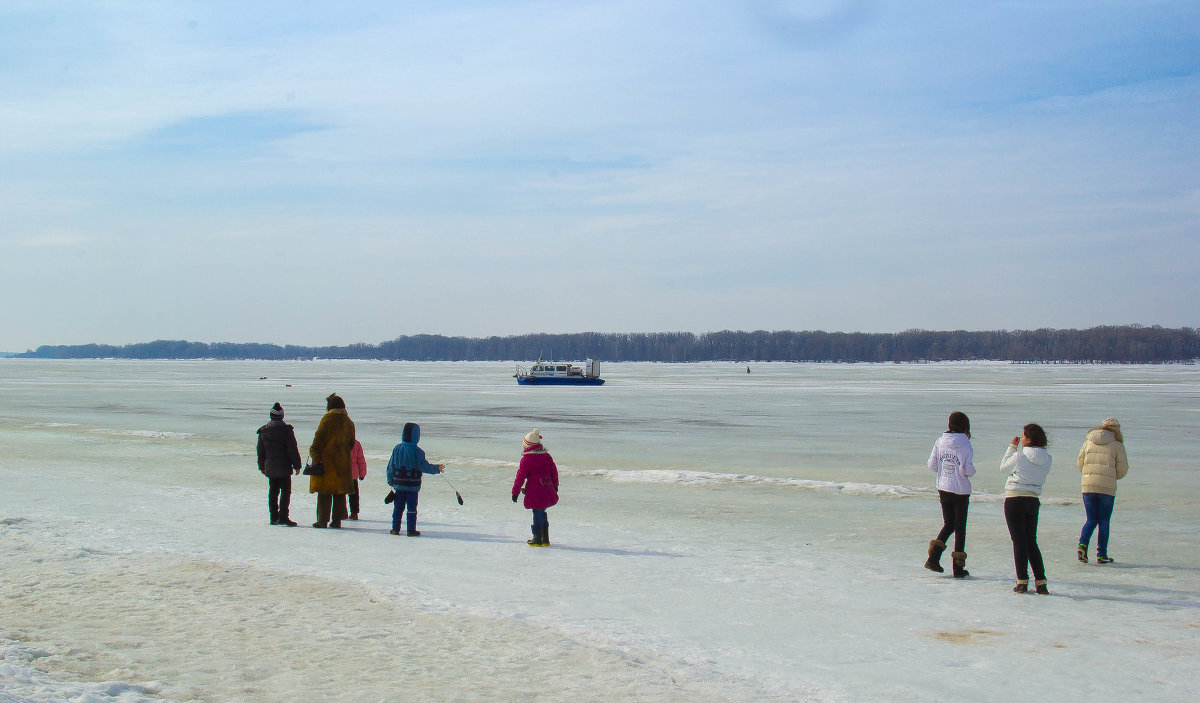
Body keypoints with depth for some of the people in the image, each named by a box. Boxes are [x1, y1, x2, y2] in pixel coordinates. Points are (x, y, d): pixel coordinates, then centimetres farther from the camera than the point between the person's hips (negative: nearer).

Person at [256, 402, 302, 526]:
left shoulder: (263, 431, 6)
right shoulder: (287, 429, -8)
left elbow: (260, 451, 12)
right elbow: (293, 449, -8)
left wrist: (262, 467, 21)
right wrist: (296, 465, -2)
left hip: (270, 467, 4)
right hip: (284, 467, -4)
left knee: (273, 492, 12)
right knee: (285, 491, -2)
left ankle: (274, 517, 13)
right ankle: (283, 516, -11)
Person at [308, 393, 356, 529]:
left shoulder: (328, 418, -9)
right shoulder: (349, 422, 10)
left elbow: (319, 439, -14)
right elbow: (351, 444, 16)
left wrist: (314, 455, -11)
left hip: (326, 460, -5)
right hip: (343, 462, 5)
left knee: (324, 492, -1)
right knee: (340, 493, 9)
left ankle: (322, 520, -2)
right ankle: (337, 520, 10)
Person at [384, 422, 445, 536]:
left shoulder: (397, 449, 1)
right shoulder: (417, 451, -12)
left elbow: (390, 468, 6)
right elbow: (424, 466, -13)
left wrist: (391, 482, 14)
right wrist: (437, 468, -1)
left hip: (398, 484, 4)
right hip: (412, 485, -4)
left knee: (398, 507, 12)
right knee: (412, 508, 4)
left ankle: (395, 528, 15)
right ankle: (411, 530, 5)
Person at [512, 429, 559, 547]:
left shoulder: (526, 459, -11)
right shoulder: (547, 456, 7)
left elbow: (520, 477, -10)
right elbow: (554, 472, 14)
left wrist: (515, 492, -3)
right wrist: (555, 486, 27)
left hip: (535, 492, -6)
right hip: (548, 491, 6)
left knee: (538, 514, 1)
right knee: (542, 513, 17)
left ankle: (537, 539, 8)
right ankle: (545, 539, 21)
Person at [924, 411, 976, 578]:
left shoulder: (940, 442, -2)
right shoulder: (965, 445, -14)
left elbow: (932, 465, 1)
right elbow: (968, 470, -17)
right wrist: (972, 470, 4)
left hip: (943, 488, 4)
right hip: (961, 491, -4)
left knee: (948, 525, 19)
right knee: (960, 528, 7)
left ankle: (933, 557, 5)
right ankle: (958, 568, 9)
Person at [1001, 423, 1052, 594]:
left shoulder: (1019, 456, -14)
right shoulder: (1046, 459, 0)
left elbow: (1003, 466, 3)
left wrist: (1012, 447, 9)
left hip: (1014, 499, -5)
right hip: (1034, 501, 5)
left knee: (1019, 541, 1)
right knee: (1031, 542, 14)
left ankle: (1022, 582, 0)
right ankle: (1041, 582, 12)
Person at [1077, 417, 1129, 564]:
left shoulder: (1088, 442, 9)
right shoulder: (1117, 445, -1)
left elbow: (1080, 464, 10)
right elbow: (1122, 470, 1)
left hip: (1088, 486, 3)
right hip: (1107, 487, -3)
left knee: (1091, 520, 12)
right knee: (1104, 522, 7)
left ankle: (1082, 544, -11)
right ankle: (1101, 555, 9)